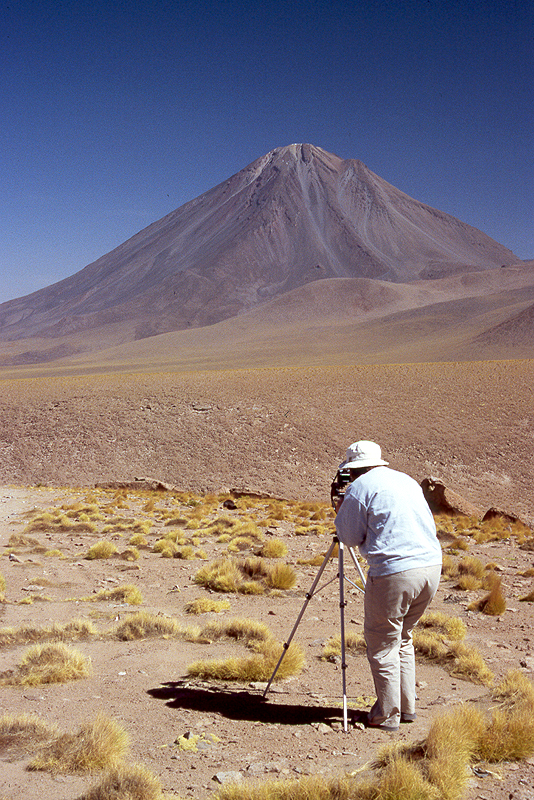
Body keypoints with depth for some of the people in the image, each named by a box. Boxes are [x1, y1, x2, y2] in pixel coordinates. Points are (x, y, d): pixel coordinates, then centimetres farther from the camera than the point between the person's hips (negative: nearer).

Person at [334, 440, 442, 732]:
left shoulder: (359, 488, -2)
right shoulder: (408, 480, 19)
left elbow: (351, 538, 1)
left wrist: (342, 512, 18)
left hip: (394, 571, -8)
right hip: (432, 565, 8)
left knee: (382, 645, 6)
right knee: (402, 638, 22)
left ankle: (387, 716, 12)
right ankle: (407, 707, 26)